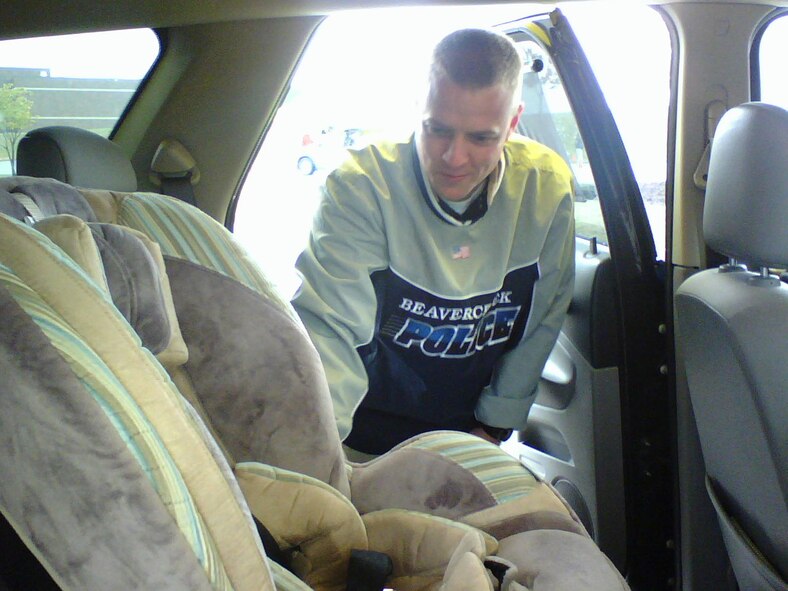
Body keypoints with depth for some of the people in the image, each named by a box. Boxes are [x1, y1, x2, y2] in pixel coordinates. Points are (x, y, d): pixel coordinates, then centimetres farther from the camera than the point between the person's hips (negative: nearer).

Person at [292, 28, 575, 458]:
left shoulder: (547, 187, -13)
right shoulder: (360, 186, -24)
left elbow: (544, 317, -1)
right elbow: (329, 325, -32)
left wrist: (496, 424, 2)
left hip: (470, 428, 2)